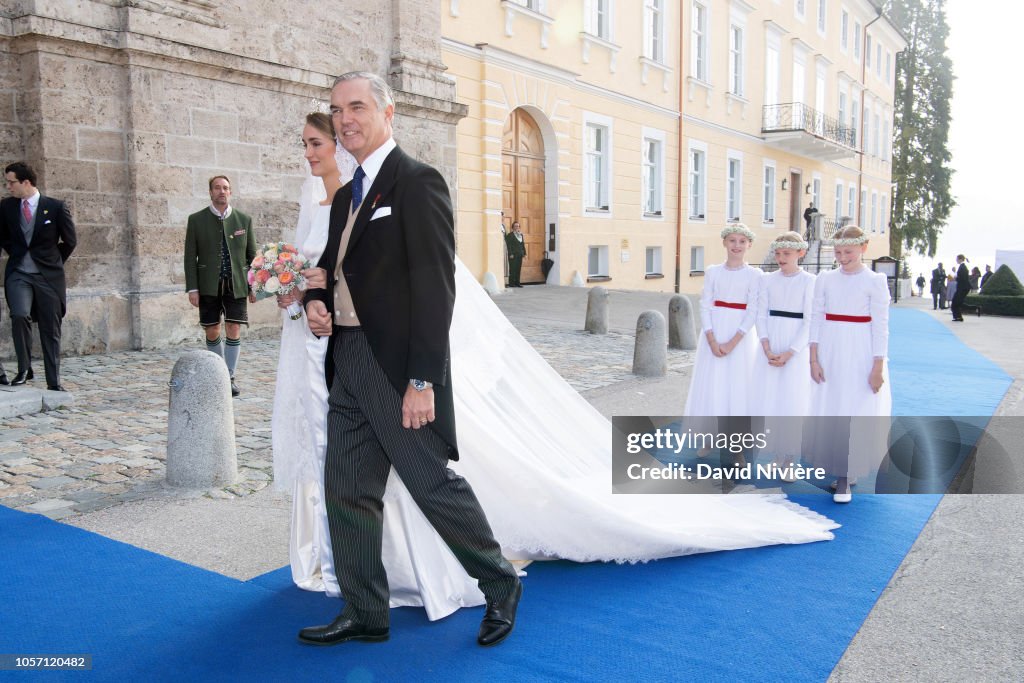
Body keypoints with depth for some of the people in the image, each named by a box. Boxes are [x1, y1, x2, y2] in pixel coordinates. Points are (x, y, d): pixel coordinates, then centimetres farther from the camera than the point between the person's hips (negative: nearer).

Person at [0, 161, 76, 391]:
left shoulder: (56, 207, -5)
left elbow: (70, 241, 5)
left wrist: (54, 262, 9)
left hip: (48, 276, -1)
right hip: (18, 274, 1)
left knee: (51, 331, 3)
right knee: (19, 315, -22)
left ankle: (54, 382, 11)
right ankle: (24, 369, -4)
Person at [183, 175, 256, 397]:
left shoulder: (244, 220, 6)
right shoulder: (196, 220, 3)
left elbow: (252, 255, 8)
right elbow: (190, 256, 2)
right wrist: (192, 288, -5)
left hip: (236, 285, 0)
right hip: (208, 286, 0)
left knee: (234, 331, -5)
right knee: (212, 332, 6)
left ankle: (229, 377, 6)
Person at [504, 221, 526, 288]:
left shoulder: (520, 234, 16)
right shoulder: (510, 235, -4)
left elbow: (522, 244, 18)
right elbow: (509, 245, -10)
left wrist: (524, 253, 11)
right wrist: (510, 254, -16)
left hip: (519, 254, 6)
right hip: (513, 255, -6)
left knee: (518, 269, 7)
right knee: (513, 269, -5)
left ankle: (517, 282, 12)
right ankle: (511, 283, -2)